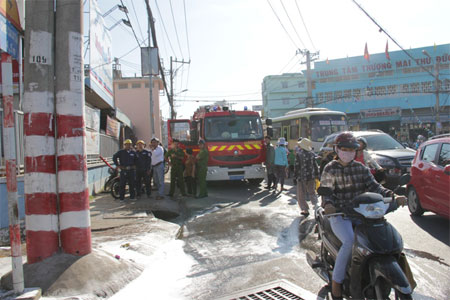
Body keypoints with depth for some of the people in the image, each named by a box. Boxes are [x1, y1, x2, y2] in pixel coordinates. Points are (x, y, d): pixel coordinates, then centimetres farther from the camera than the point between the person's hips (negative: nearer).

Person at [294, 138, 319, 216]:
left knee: (301, 195, 7)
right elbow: (315, 165, 6)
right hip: (311, 176, 4)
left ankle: (305, 209, 7)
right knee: (312, 192, 19)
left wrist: (296, 176, -4)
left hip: (302, 177, -4)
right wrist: (316, 174, 15)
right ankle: (316, 206, 11)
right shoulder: (312, 153, 1)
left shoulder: (299, 154, -12)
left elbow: (297, 166, -12)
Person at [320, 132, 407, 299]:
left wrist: (393, 197, -11)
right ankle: (336, 281, -10)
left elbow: (373, 186, 5)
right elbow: (326, 190, -11)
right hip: (339, 214, -4)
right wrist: (328, 204, -34)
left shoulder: (361, 168, 12)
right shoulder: (330, 169, -1)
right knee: (349, 242, -27)